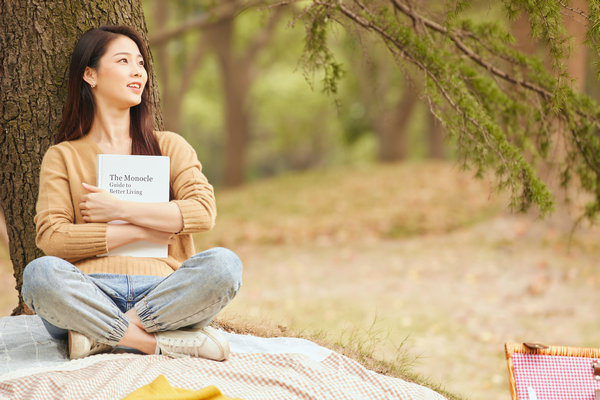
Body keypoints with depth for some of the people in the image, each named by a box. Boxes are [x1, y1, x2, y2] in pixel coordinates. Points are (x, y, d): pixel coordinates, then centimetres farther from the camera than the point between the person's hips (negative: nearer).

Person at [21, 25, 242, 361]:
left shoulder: (170, 146, 20)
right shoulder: (63, 157, 15)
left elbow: (203, 213, 2)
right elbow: (51, 237, -1)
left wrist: (118, 209, -3)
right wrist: (139, 231, -3)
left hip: (161, 290, 2)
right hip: (90, 292, -2)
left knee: (224, 264, -29)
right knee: (40, 273, -34)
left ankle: (102, 335, -26)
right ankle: (160, 341, -30)